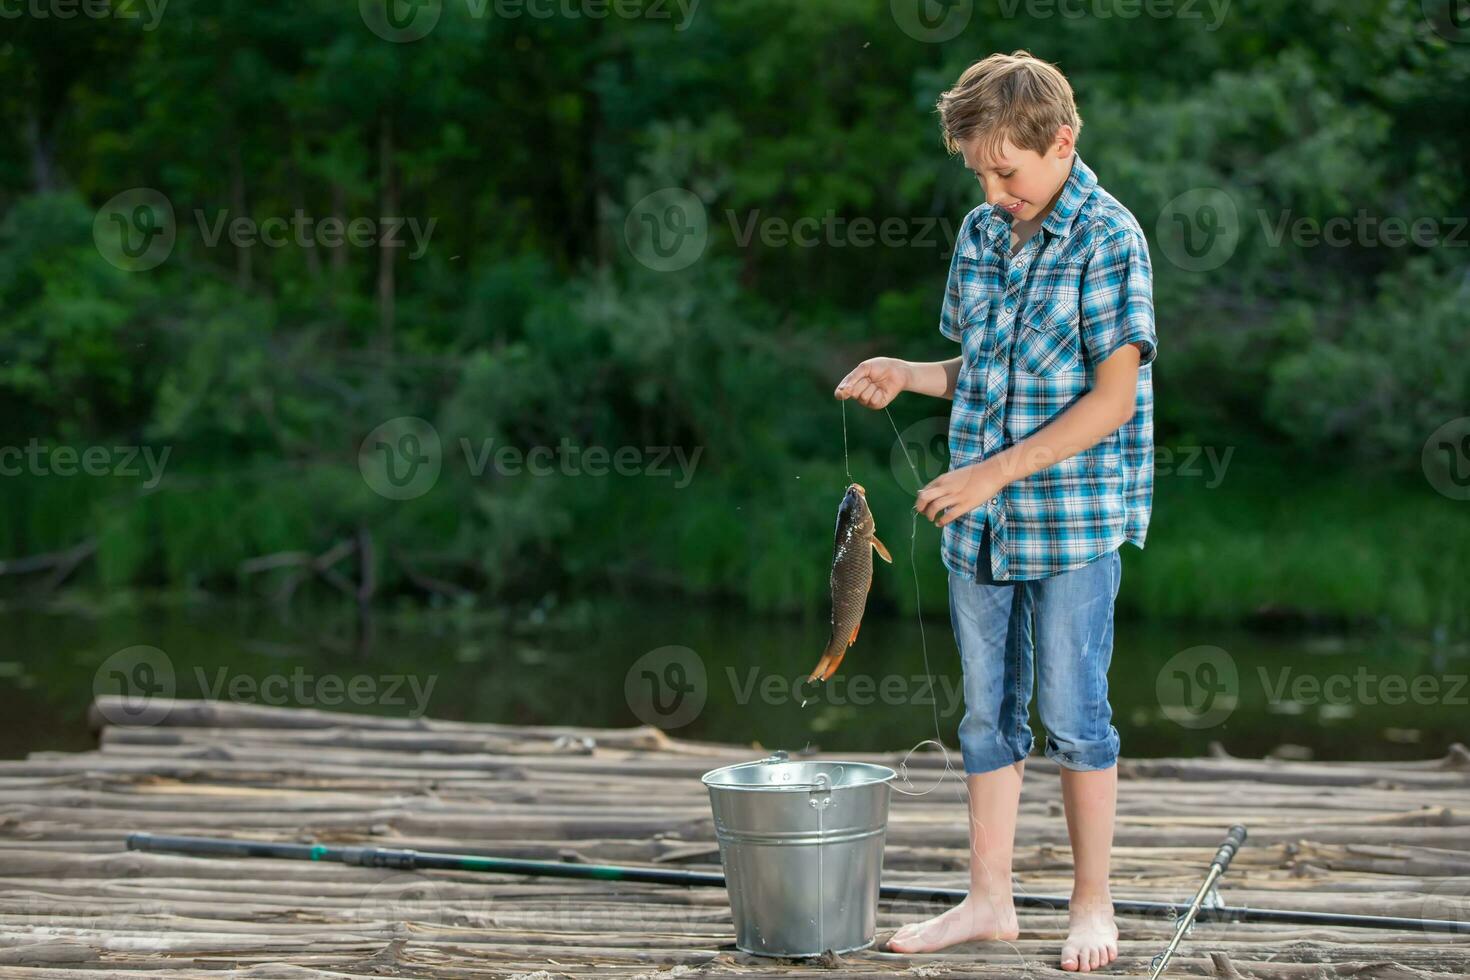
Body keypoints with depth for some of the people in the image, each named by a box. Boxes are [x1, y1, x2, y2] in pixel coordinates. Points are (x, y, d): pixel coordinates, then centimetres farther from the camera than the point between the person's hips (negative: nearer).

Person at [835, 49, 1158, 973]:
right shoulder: (981, 234, 9)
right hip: (979, 525, 6)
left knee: (1073, 713, 2)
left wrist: (997, 472, -18)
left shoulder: (1108, 240, -11)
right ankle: (989, 900, 19)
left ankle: (1093, 904, 13)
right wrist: (906, 374, 0)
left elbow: (1112, 397, -15)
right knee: (989, 713, 11)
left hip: (1073, 522, -6)